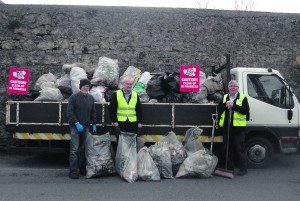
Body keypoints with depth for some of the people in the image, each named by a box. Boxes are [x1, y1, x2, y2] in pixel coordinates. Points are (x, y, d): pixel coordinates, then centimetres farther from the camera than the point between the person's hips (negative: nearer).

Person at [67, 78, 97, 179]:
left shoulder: (90, 98, 11)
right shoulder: (74, 97, -5)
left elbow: (93, 112, 18)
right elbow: (69, 112, -9)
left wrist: (94, 124, 13)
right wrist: (76, 123, -16)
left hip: (86, 127, 5)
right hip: (75, 127, -5)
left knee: (84, 149, 9)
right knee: (75, 150, -6)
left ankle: (82, 169, 19)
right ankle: (73, 171, -2)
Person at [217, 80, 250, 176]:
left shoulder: (243, 98, 3)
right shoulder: (224, 97, 16)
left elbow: (246, 110, -10)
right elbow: (218, 109, 7)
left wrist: (234, 105, -17)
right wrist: (226, 105, -11)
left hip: (238, 128, -4)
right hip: (226, 127, 4)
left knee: (240, 149, 0)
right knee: (229, 149, 10)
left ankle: (243, 168, 11)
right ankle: (229, 167, 19)